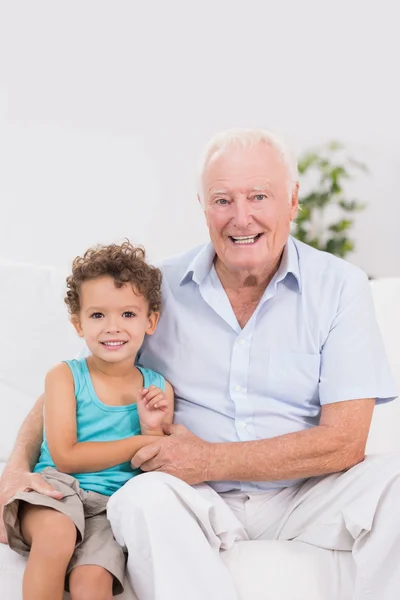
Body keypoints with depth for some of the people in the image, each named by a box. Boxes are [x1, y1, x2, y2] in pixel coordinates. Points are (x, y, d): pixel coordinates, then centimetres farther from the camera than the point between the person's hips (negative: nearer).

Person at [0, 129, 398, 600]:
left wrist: (209, 460, -16)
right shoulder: (159, 288, 2)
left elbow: (343, 441, -10)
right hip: (201, 502, 1)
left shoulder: (339, 286, -2)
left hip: (304, 493, 0)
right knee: (143, 498, -32)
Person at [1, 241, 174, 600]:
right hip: (59, 489, -1)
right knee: (56, 534, -34)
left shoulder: (158, 389, 8)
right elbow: (65, 457, -8)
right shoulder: (65, 377, 1)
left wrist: (152, 429, -9)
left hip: (115, 503, 1)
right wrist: (141, 443, -9)